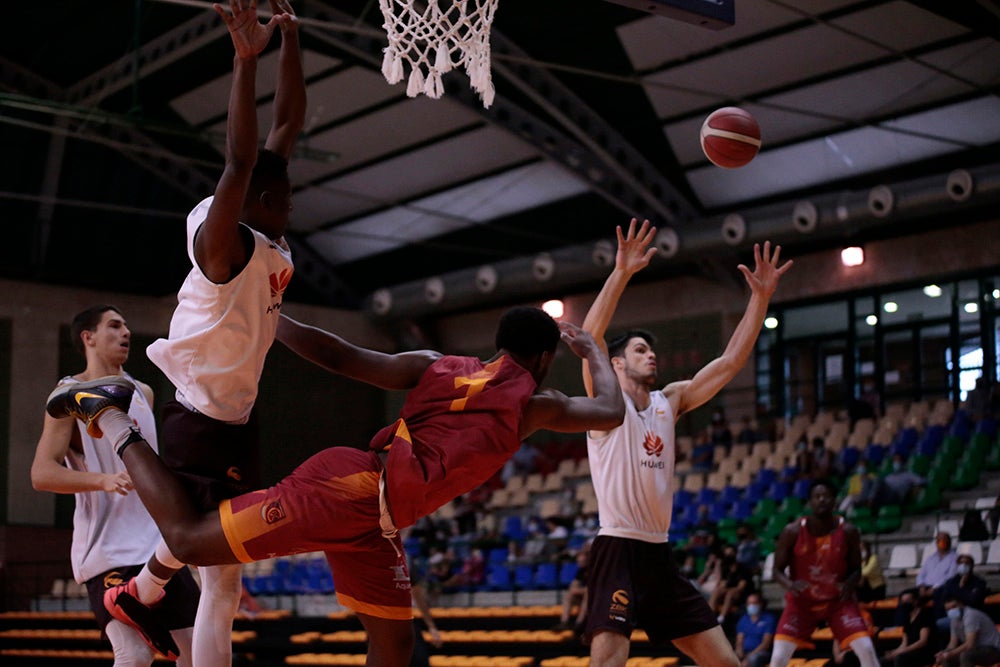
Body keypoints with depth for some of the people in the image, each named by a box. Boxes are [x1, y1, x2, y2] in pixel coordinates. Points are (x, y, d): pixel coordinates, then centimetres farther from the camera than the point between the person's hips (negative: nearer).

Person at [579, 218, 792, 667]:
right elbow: (589, 339, -20)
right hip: (617, 550, -7)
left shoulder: (670, 401, 15)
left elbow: (730, 362, 10)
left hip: (659, 553, 7)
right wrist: (621, 272, -28)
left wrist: (761, 297, 2)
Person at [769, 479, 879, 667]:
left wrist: (849, 585, -23)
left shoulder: (848, 532, -12)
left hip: (838, 600, 1)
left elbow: (856, 569, 0)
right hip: (802, 601, -1)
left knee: (867, 650, -14)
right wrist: (790, 585, -31)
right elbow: (778, 570, -9)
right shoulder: (793, 531, -15)